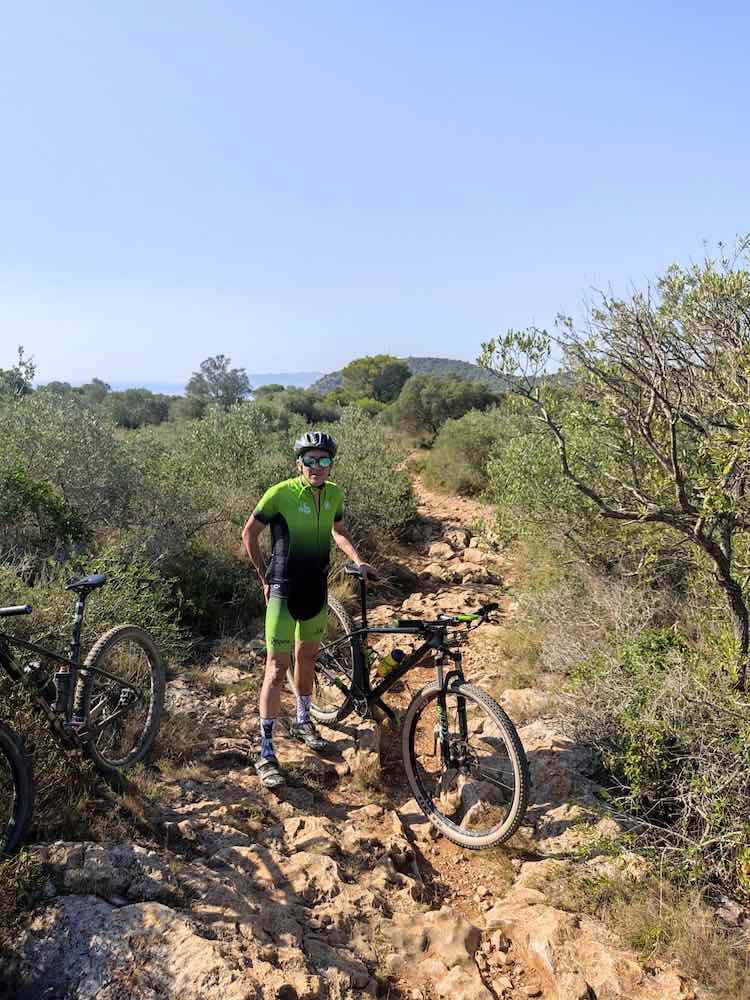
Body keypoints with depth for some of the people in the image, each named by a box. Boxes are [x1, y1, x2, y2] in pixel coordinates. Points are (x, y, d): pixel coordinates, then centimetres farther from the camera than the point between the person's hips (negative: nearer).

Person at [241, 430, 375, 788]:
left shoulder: (334, 494, -2)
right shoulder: (280, 494, -18)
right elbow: (249, 533, -5)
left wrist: (357, 560, 3)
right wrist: (264, 577, -1)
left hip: (316, 591, 6)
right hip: (284, 594, -5)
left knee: (307, 658, 21)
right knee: (277, 669, -4)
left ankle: (302, 721, 41)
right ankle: (266, 752, 6)